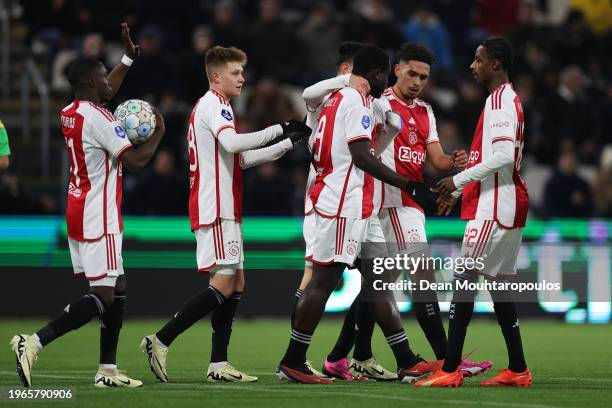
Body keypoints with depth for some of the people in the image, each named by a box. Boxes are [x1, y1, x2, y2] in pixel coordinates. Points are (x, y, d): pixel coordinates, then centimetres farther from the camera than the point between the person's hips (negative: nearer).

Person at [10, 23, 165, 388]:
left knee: (118, 289, 12)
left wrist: (129, 59, 36)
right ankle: (34, 343, -20)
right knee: (103, 296, -10)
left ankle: (108, 369, 10)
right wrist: (158, 134, -3)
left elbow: (104, 93, 33)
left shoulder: (69, 114, 11)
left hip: (79, 212, 10)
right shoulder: (98, 118, -16)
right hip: (97, 218, -10)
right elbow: (135, 161, -19)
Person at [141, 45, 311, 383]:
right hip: (216, 210, -11)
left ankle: (218, 364, 7)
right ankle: (160, 341, -14)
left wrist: (288, 143, 22)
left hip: (223, 210, 11)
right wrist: (279, 130, -22)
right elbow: (232, 143, -28)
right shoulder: (212, 105, -9)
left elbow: (241, 159, 27)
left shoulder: (214, 106, 23)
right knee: (223, 285, -13)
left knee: (236, 284, 9)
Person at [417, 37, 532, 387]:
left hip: (494, 207, -10)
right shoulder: (504, 100, 19)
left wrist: (458, 180, -18)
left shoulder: (501, 101, -13)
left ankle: (450, 370, -14)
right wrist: (458, 191, 24)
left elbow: (504, 156, -23)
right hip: (505, 207, 10)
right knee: (499, 284, 12)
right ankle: (517, 370, 14)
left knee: (464, 279, -11)